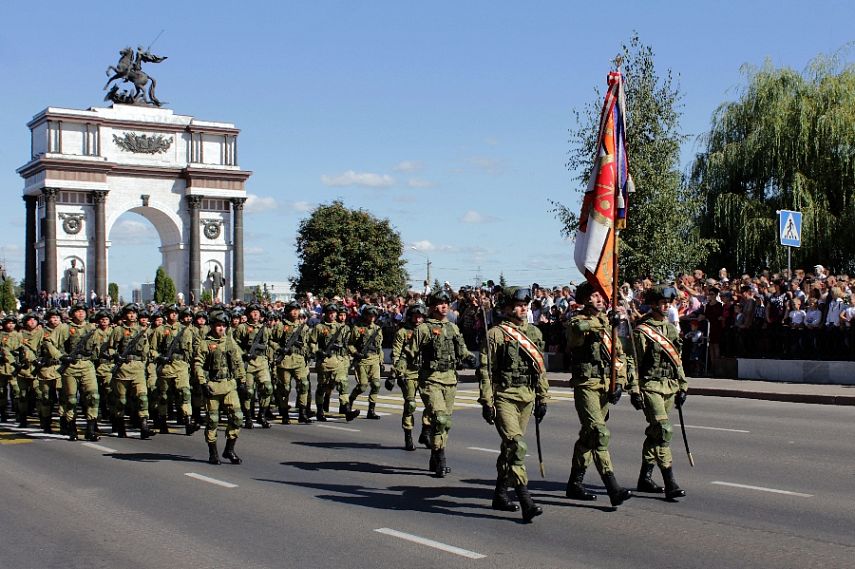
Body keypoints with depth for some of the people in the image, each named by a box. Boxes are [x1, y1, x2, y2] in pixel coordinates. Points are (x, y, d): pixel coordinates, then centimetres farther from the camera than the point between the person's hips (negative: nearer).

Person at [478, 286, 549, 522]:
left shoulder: (534, 333, 13)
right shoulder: (496, 334, -6)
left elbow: (540, 368, 18)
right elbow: (485, 370, -7)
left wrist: (542, 399, 15)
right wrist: (486, 402, -12)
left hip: (527, 397, 6)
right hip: (504, 397, -6)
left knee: (510, 447, 14)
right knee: (516, 446, -17)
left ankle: (500, 495, 27)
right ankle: (526, 502, -20)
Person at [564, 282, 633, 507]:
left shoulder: (607, 324, 16)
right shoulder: (577, 322, -5)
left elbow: (620, 355, 17)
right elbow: (579, 329, -31)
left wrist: (619, 383, 5)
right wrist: (602, 325, -42)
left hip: (606, 385, 7)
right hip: (586, 385, -7)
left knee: (588, 435, 13)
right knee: (599, 433, -15)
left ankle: (574, 484, 23)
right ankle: (613, 489, -20)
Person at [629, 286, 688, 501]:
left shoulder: (672, 329, 15)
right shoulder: (641, 331, -7)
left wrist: (682, 387, 17)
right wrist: (635, 390, -14)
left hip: (670, 386, 7)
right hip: (650, 386, -7)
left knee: (655, 432, 12)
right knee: (663, 430, -15)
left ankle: (645, 478, 22)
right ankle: (670, 483, -16)